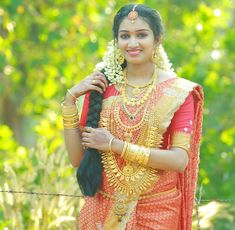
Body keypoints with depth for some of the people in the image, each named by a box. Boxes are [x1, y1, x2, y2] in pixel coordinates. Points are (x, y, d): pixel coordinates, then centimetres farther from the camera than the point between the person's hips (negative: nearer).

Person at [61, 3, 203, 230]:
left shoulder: (178, 92, -7)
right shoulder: (100, 86, -2)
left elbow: (180, 160, -15)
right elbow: (77, 158, -3)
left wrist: (115, 145, -18)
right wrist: (70, 100, -13)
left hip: (156, 211, -2)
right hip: (103, 207, 2)